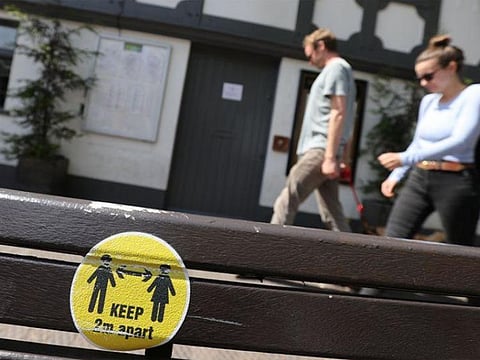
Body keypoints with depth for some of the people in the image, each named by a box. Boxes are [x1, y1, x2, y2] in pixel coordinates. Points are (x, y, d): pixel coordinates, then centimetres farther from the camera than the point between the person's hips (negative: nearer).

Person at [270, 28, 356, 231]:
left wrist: (329, 157, -21)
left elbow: (338, 114, -15)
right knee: (332, 216, 8)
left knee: (285, 203, -9)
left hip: (319, 150, -10)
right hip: (320, 150, 10)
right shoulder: (340, 69, 25)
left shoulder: (336, 68, -4)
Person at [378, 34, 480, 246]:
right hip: (418, 179, 6)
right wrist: (396, 175, 12)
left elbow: (459, 142, -21)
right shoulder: (428, 101, 13)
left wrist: (405, 158, -27)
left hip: (456, 181, -6)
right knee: (392, 241, -2)